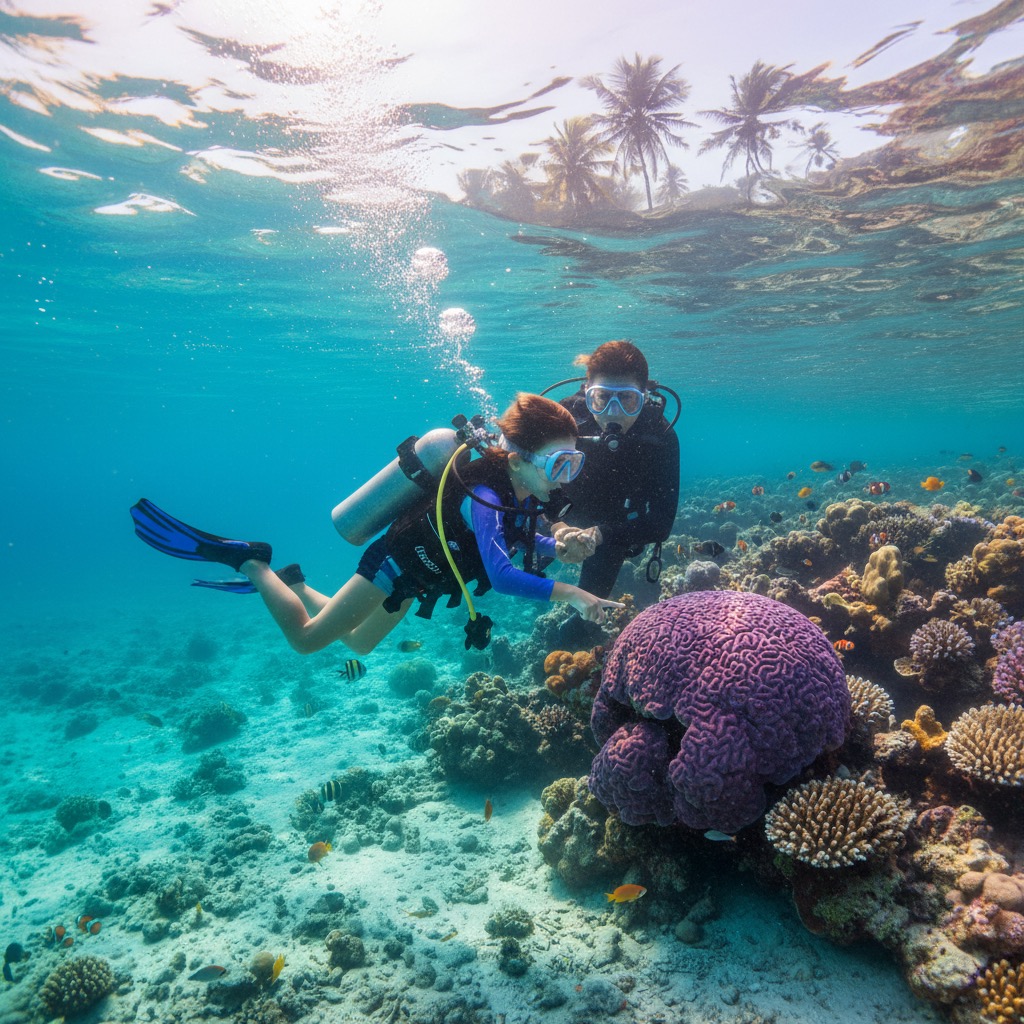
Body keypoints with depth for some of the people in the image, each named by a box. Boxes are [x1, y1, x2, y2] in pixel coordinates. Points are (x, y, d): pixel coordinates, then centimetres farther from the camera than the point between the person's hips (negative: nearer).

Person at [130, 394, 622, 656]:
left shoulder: (526, 490, -9)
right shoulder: (486, 495, -36)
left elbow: (514, 535, 9)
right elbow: (501, 575, -48)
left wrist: (559, 547, -9)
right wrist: (568, 593, -52)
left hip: (419, 571, 9)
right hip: (396, 562, -9)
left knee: (359, 643, 29)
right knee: (306, 639, 3)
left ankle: (293, 584, 42)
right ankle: (248, 561, 15)